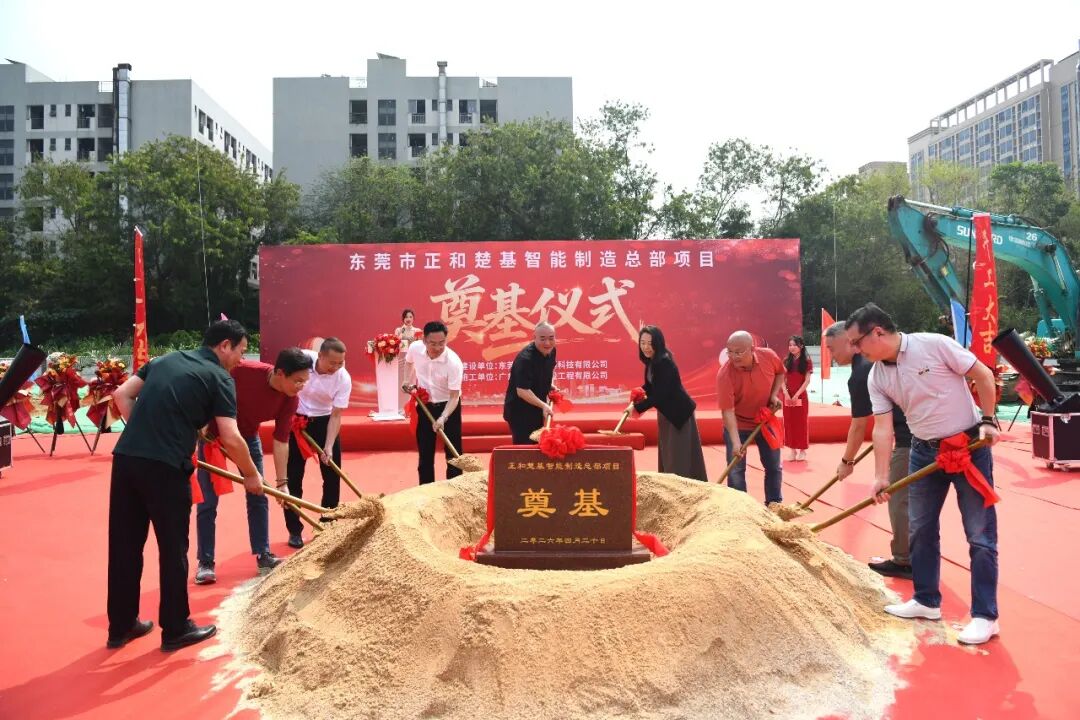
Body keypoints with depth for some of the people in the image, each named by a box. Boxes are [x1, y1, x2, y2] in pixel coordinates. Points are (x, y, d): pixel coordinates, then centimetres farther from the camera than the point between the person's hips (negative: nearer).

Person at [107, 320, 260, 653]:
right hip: (165, 466, -6)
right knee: (173, 549, 8)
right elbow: (231, 439, -10)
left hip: (125, 458, 7)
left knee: (124, 546, 15)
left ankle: (121, 626, 29)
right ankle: (176, 629, 20)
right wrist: (251, 475, 3)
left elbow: (122, 394, 14)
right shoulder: (219, 378, -2)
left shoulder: (165, 359, 18)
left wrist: (143, 434, 15)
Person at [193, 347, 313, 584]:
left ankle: (263, 556, 13)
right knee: (207, 501, -2)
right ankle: (205, 563, 8)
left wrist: (282, 482, -18)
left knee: (258, 497, 4)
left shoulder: (290, 400, -21)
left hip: (248, 436, 4)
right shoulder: (242, 370, -35)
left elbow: (281, 440, -16)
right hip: (212, 433, -4)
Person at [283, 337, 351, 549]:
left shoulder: (344, 378, -21)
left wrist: (328, 447, -24)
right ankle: (294, 531, 13)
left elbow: (335, 415, -16)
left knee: (332, 476, 1)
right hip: (296, 419, 0)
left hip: (324, 422, 1)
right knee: (293, 477, 1)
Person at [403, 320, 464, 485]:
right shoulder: (415, 348, -17)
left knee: (453, 452, 0)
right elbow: (409, 362, 11)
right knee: (425, 452, 11)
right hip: (425, 405, 4)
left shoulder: (454, 362, -29)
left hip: (448, 406, -3)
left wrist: (443, 418, -39)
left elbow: (454, 396, -26)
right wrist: (409, 382, 0)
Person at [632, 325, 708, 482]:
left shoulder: (664, 362, -25)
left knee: (679, 458, -7)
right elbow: (651, 386, 13)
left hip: (679, 412, -9)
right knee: (667, 456, 14)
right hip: (666, 412, 9)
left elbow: (660, 395, -28)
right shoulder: (652, 361, 3)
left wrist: (637, 407, -27)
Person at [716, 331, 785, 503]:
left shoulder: (769, 356, -20)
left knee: (773, 466, 13)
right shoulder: (724, 375, -31)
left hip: (766, 421, 3)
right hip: (738, 424, -3)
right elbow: (728, 411, -31)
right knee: (735, 470, -1)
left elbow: (780, 373, 5)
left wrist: (774, 395, -10)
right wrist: (735, 442, -40)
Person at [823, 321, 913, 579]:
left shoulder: (860, 374, -14)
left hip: (911, 437, -10)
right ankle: (915, 555, 27)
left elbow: (859, 426, -10)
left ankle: (904, 561, 11)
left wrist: (847, 461, 1)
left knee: (899, 500, 1)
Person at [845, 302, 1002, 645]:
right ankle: (926, 601, 26)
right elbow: (882, 427, -4)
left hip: (970, 446, -6)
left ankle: (985, 616, 8)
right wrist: (881, 476, -10)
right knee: (921, 528, 12)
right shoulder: (876, 378, -2)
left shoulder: (933, 344, -17)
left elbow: (982, 375, -10)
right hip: (924, 451, 6)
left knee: (981, 535, -2)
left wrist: (987, 420, -12)